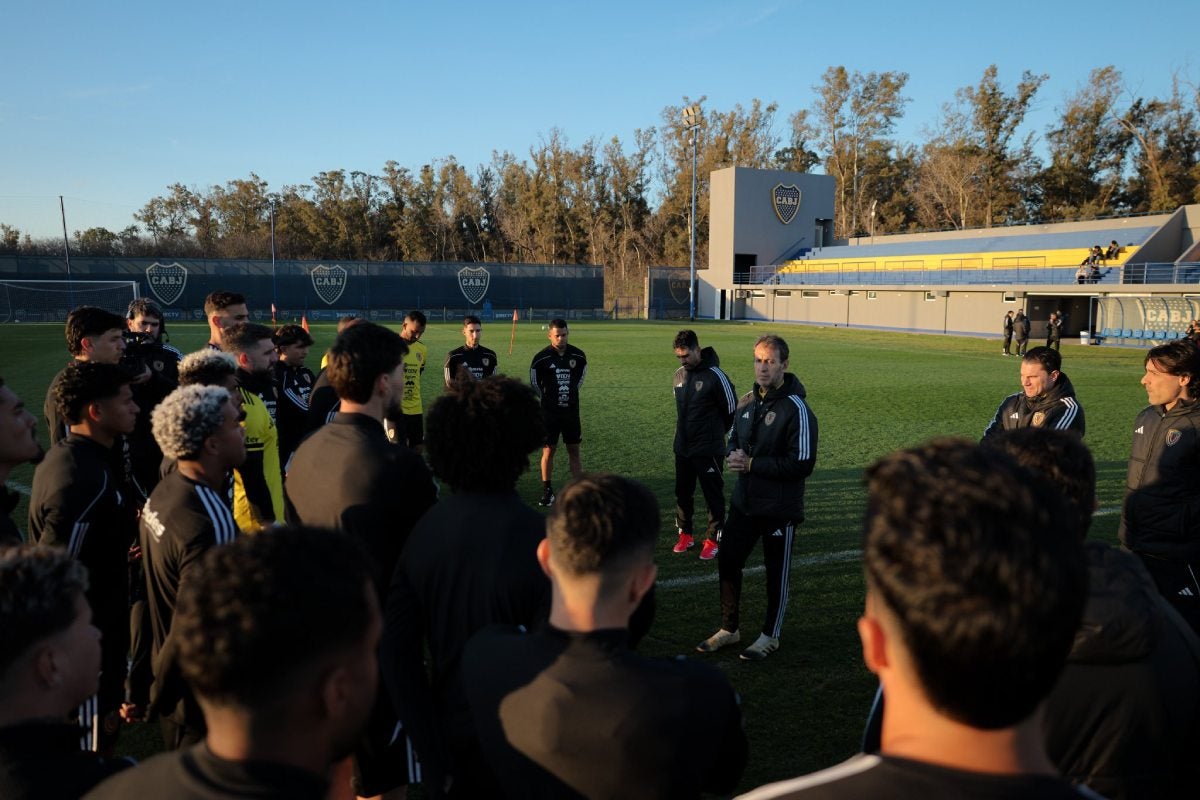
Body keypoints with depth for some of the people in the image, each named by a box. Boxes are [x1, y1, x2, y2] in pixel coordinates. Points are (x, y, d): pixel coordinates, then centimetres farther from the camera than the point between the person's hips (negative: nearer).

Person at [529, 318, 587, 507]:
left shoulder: (578, 355, -1)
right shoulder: (541, 358, -10)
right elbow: (534, 383, 4)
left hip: (571, 411, 2)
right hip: (549, 413, -2)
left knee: (574, 450, 5)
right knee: (548, 451, 3)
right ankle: (548, 492, 13)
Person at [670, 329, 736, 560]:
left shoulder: (715, 376, -16)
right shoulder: (679, 374, 4)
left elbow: (732, 410, -7)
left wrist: (715, 432, 5)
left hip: (708, 450, -6)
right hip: (682, 447, 7)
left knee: (713, 495, 5)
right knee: (682, 492, 13)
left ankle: (713, 540, 14)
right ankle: (685, 535, 26)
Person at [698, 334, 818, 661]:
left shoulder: (796, 408, -17)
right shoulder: (747, 401, 5)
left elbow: (802, 463, -22)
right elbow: (733, 437, 20)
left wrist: (752, 463, -21)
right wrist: (733, 455, -4)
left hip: (780, 509, -7)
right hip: (744, 502, 7)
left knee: (777, 572, 10)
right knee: (727, 561, 11)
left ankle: (770, 636, 28)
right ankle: (729, 628, 30)